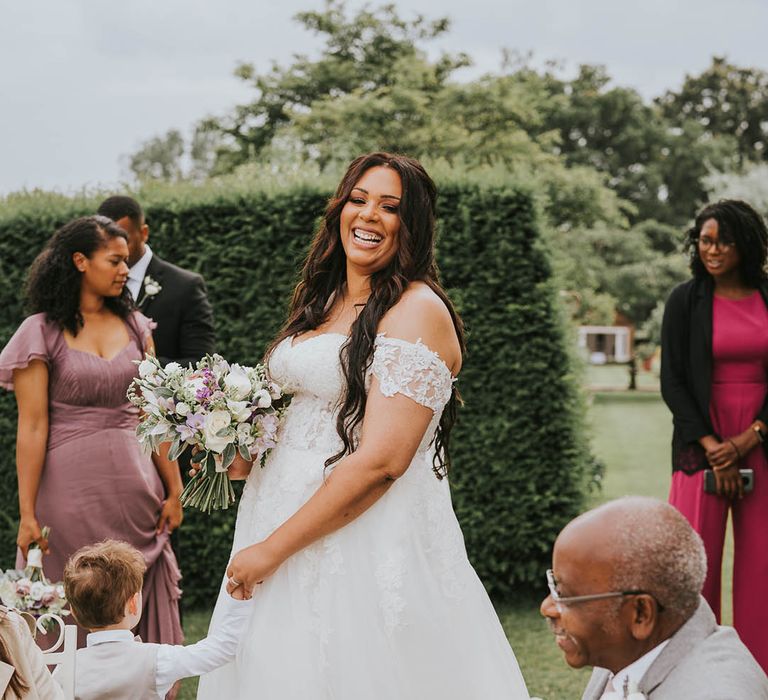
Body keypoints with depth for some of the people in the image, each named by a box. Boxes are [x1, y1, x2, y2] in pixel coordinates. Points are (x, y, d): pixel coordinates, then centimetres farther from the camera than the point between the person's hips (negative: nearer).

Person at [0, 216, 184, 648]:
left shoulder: (134, 325, 9)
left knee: (142, 609, 7)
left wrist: (173, 489, 4)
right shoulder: (42, 332, -4)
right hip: (72, 491, -4)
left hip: (135, 487, 4)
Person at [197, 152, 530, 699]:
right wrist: (242, 457, 3)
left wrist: (272, 548, -19)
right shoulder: (323, 302, 11)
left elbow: (380, 461, -22)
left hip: (365, 543, -8)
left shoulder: (417, 309, -14)